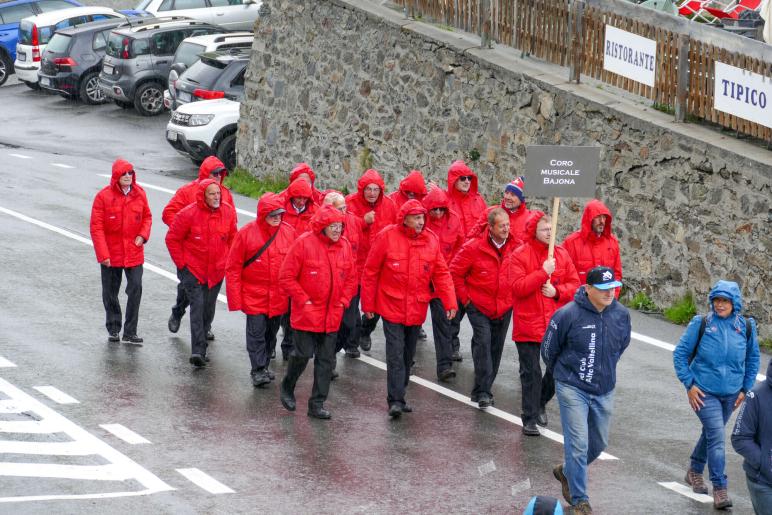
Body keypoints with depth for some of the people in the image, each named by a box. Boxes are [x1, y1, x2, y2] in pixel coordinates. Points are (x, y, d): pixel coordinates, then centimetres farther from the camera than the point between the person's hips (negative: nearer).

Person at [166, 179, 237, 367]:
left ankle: (200, 342, 33)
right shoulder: (188, 214, -14)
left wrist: (226, 260, 10)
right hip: (192, 269, -4)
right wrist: (181, 263, -5)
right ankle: (198, 351, -21)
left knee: (209, 308, 12)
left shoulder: (228, 212, -2)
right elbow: (172, 239, -4)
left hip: (216, 271, 4)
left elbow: (232, 239, 14)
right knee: (197, 306, -15)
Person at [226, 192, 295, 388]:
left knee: (271, 332, 14)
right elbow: (233, 267, -5)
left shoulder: (289, 232, 0)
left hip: (279, 296, 3)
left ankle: (264, 365, 29)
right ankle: (258, 371, -1)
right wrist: (235, 298, -9)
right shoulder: (246, 233, -8)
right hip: (254, 296, -3)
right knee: (256, 332, -6)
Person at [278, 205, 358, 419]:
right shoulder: (304, 243, -12)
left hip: (332, 315, 5)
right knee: (303, 354, -2)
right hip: (306, 313, -5)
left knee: (326, 360, 6)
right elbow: (286, 277, -10)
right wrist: (303, 300, -11)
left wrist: (343, 301, 2)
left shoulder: (344, 246, 4)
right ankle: (287, 388, 25)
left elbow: (351, 278, 14)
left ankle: (317, 404, 13)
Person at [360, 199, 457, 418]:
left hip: (417, 308, 4)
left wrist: (450, 302, -8)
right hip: (392, 307, -4)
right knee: (396, 354, -11)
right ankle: (395, 400, -12)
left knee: (408, 354, 14)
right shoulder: (387, 237, -10)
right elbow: (370, 272, -3)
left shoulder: (431, 240, 1)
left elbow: (441, 274, 3)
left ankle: (399, 396, 27)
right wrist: (368, 304, -1)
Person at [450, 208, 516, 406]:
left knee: (496, 348, 9)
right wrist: (465, 297, -4)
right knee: (483, 342, -18)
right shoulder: (473, 248, -13)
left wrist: (514, 295, 8)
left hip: (504, 308, 4)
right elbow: (455, 272, -3)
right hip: (478, 307, -4)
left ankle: (483, 390, 22)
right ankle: (483, 392, -19)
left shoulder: (515, 247, -3)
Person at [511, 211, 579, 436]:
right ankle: (530, 419, 7)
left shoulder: (561, 254, 6)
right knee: (531, 373, 0)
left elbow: (574, 284, 7)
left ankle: (541, 402, 36)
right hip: (528, 324, -4)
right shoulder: (520, 255, -7)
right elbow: (518, 287, -17)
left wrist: (557, 291, -11)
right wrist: (544, 272, -20)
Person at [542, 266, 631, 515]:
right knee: (578, 443, -7)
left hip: (604, 391, 5)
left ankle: (567, 471, 43)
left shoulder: (621, 315, -5)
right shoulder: (567, 315, -18)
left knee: (599, 443, 17)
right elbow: (548, 348, -2)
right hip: (573, 389, -5)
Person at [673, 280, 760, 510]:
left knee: (711, 433, 20)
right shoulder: (701, 324, -11)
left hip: (731, 393, 4)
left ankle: (695, 471, 43)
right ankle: (720, 489, -13)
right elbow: (680, 353, -4)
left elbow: (753, 359, 13)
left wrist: (745, 389, 9)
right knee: (716, 435, -15)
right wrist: (689, 384, -9)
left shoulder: (746, 327, -2)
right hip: (704, 392, -4)